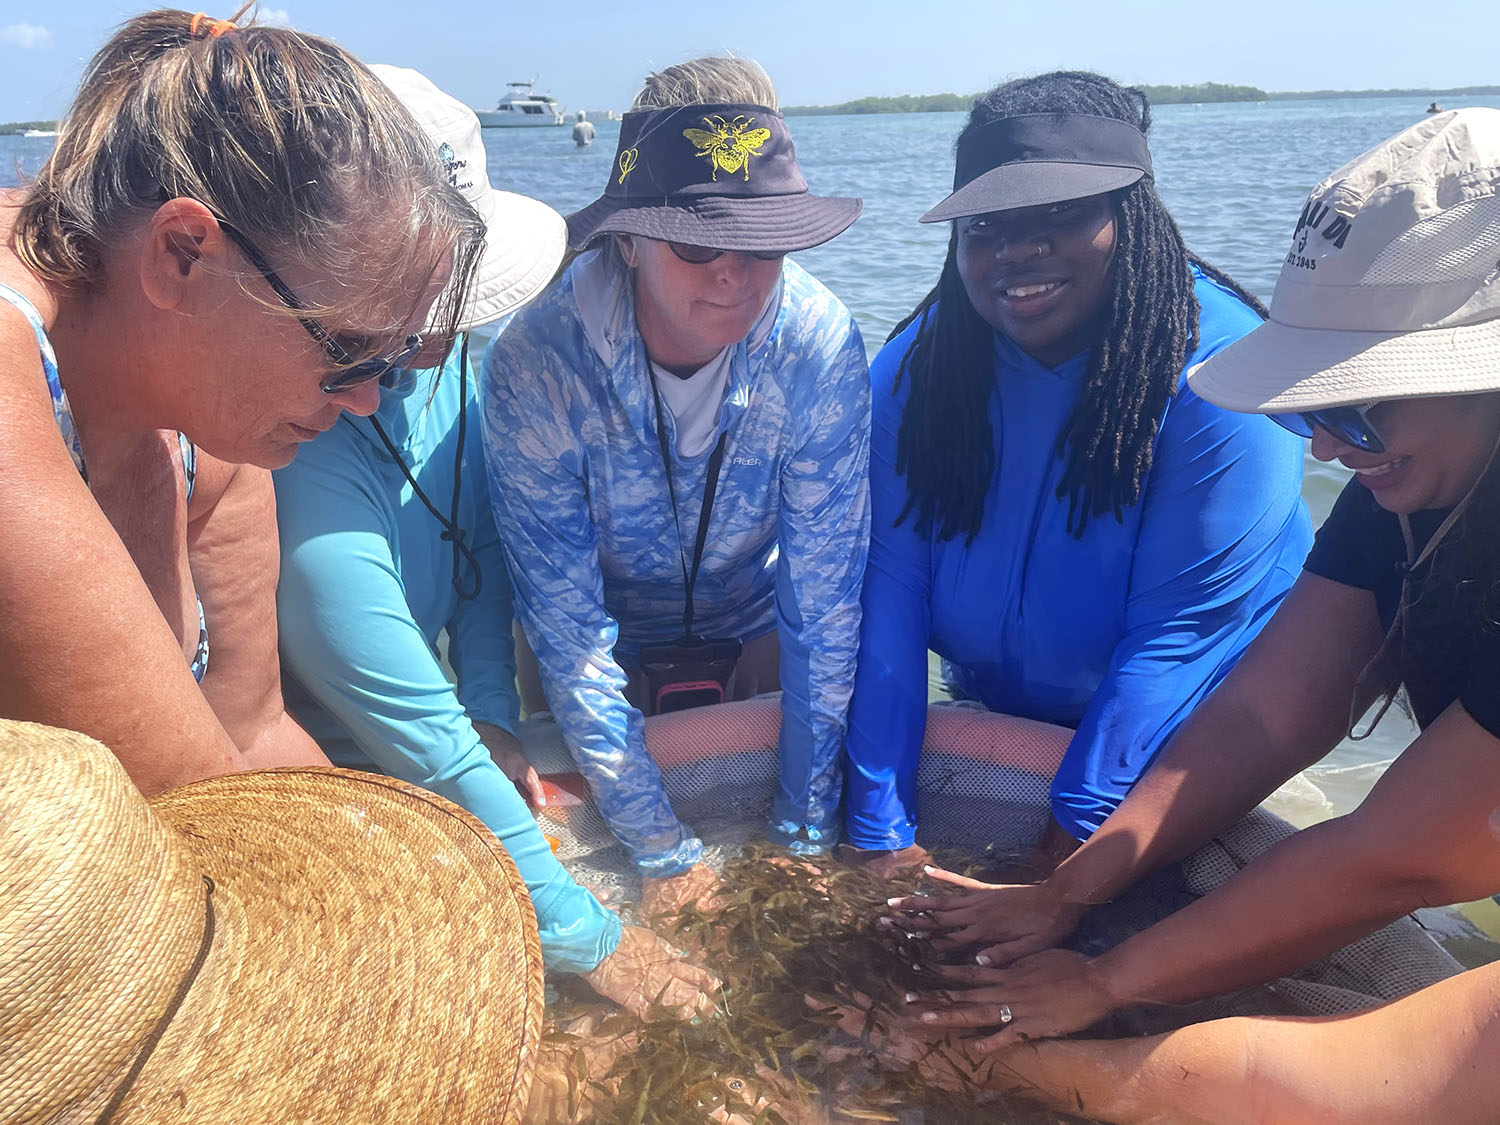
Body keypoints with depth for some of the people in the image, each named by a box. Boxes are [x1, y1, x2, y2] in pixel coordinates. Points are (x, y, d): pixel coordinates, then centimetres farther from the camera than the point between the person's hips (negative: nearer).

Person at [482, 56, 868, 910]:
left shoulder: (822, 345, -28)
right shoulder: (534, 365, -31)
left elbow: (825, 594, -23)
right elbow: (565, 622, -27)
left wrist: (806, 825, -20)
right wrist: (661, 848, -25)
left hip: (756, 643, 1)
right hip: (608, 652, 0)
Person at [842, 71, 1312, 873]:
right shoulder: (915, 370, -13)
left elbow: (1178, 631, -24)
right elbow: (890, 589, -19)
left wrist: (1071, 845, -23)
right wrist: (881, 834, -22)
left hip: (1179, 754, -1)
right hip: (988, 719, 2)